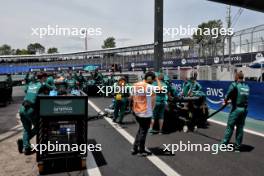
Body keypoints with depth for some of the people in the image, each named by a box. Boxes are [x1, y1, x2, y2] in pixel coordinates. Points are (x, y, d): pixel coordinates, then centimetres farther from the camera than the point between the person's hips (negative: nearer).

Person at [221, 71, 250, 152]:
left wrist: (226, 100, 4)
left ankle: (224, 144, 10)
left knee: (230, 127, 3)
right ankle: (238, 146, 19)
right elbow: (245, 97, 9)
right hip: (244, 109, 5)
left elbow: (228, 94, -16)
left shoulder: (234, 85, -9)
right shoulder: (247, 86, 9)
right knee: (240, 128, 12)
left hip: (236, 108, -5)